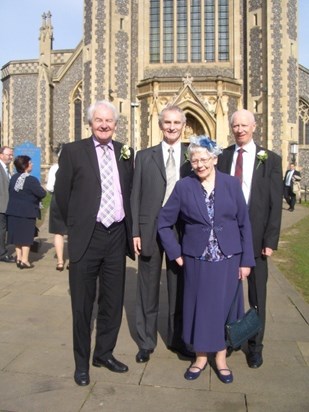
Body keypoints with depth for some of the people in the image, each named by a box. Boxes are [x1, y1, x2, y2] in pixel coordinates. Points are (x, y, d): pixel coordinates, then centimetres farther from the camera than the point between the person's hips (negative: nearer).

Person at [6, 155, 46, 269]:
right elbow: (42, 194, -17)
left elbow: (10, 191, 13)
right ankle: (24, 260, 4)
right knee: (26, 236, 2)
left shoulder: (13, 178, 3)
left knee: (18, 234, 14)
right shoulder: (31, 180, -18)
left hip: (13, 211, 6)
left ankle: (19, 258, 22)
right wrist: (35, 197, 4)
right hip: (27, 211, -6)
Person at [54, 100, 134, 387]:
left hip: (117, 235, 4)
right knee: (82, 304, 8)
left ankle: (104, 353, 35)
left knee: (113, 301, 14)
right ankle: (82, 362, 27)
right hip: (87, 237, -3)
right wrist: (76, 225, 6)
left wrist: (128, 227, 10)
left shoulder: (125, 153, 7)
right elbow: (61, 194, 1)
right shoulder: (73, 151, -3)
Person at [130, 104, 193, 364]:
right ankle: (146, 342, 26)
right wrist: (135, 231, -4)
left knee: (179, 289, 12)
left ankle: (177, 339, 30)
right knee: (148, 289, 9)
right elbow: (136, 196, 3)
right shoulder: (144, 156, 5)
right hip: (150, 230, 0)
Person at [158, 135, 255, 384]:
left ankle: (221, 358, 28)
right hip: (197, 260, 0)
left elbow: (244, 224, 1)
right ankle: (201, 357, 28)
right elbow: (164, 222, 3)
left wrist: (246, 260, -2)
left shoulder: (232, 184, 0)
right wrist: (176, 253, -2)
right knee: (200, 307, 9)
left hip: (228, 259, 1)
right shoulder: (184, 187, -3)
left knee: (224, 307, 9)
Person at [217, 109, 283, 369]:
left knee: (257, 294, 11)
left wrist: (270, 240, -8)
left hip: (255, 235, -1)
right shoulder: (222, 157, 4)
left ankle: (255, 345, 28)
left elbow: (276, 203, -3)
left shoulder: (270, 159, 0)